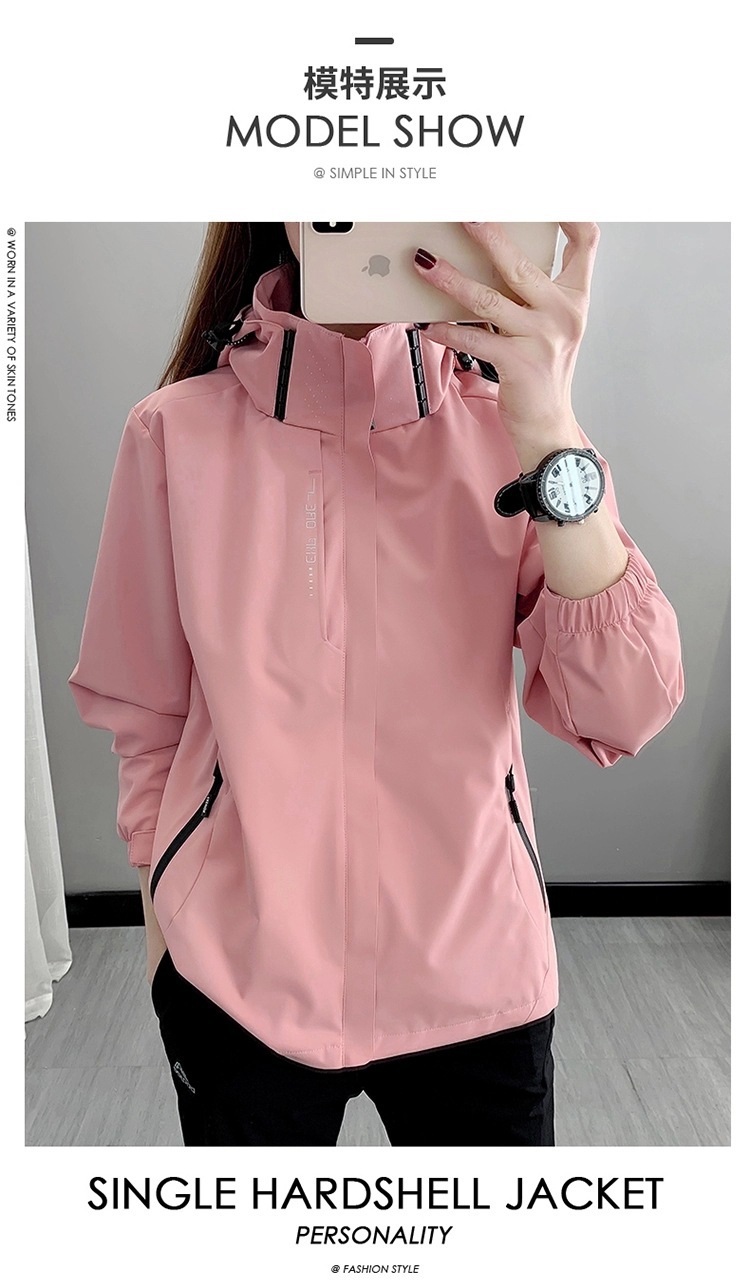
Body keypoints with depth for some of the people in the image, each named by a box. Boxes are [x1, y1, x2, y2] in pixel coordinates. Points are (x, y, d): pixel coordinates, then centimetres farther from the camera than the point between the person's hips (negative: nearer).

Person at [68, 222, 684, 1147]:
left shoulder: (505, 423, -7)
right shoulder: (178, 430, -8)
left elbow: (627, 714, -16)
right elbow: (146, 719, 2)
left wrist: (551, 435, -27)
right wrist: (165, 927, 9)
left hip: (475, 971, 1)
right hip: (238, 976, 0)